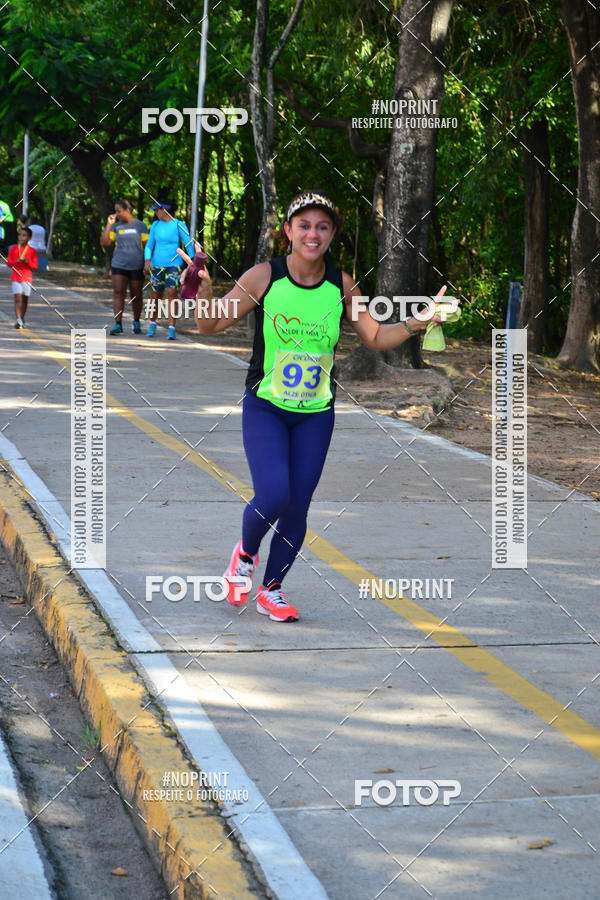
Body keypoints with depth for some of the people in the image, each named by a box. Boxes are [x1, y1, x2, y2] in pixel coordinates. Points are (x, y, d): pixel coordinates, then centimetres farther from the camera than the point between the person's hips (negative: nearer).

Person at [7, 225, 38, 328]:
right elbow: (8, 262, 4)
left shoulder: (32, 251, 2)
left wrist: (28, 261, -18)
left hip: (27, 277, 1)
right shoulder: (13, 248, 3)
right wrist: (17, 261, -16)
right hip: (15, 277, -1)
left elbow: (35, 266, 3)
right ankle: (18, 320, -22)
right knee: (18, 298, -13)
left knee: (25, 299, 7)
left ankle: (22, 319, 22)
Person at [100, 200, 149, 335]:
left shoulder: (140, 226, 1)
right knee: (118, 293, -9)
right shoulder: (116, 226, 7)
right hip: (119, 266, 2)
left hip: (136, 266, -2)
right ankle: (118, 325, -12)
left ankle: (136, 323, 25)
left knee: (136, 296, 7)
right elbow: (104, 243, 2)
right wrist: (109, 225, -3)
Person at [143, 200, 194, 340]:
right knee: (156, 296, 10)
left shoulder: (179, 225, -5)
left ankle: (171, 330, -17)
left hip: (174, 265, -4)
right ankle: (152, 325, 31)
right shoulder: (155, 225, 7)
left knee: (171, 295, -15)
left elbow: (189, 244, -4)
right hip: (157, 265, 4)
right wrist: (147, 260, -9)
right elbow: (149, 245, 8)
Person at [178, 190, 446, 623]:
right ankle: (245, 553, 16)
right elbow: (212, 324, -8)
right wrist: (204, 288, -27)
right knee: (273, 496, -18)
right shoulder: (264, 277, -10)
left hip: (316, 414, 3)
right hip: (265, 408, -3)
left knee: (297, 508, 3)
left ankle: (272, 588, 25)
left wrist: (416, 323, -11)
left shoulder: (342, 285, -2)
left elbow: (376, 337, 6)